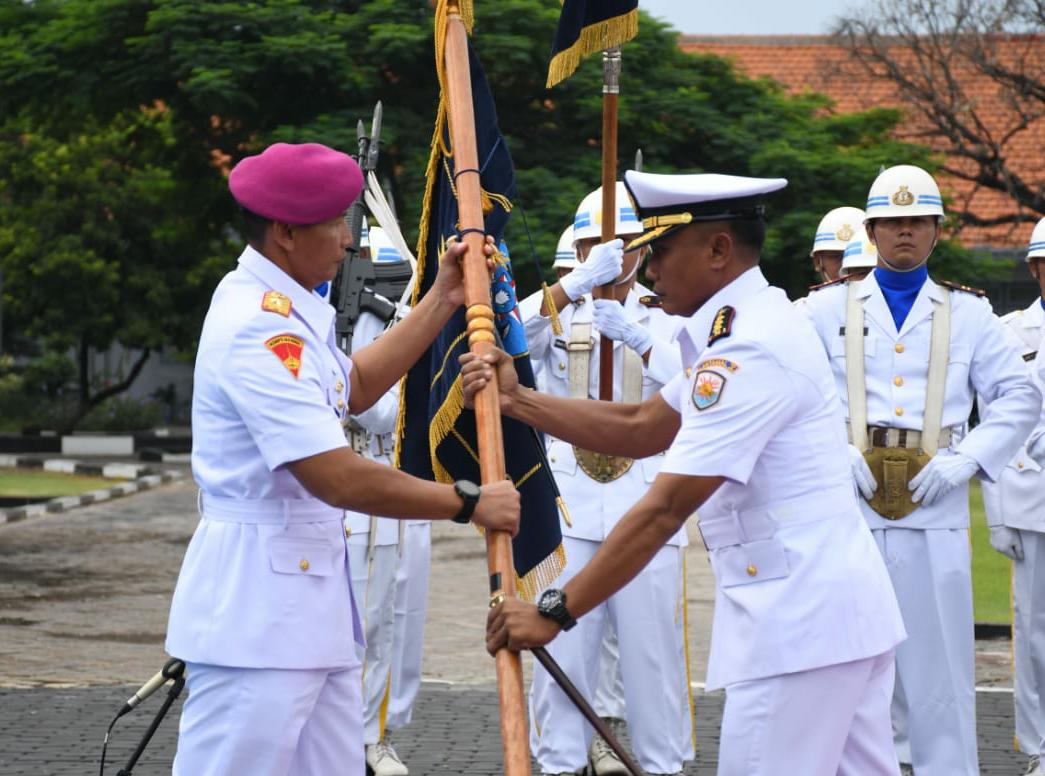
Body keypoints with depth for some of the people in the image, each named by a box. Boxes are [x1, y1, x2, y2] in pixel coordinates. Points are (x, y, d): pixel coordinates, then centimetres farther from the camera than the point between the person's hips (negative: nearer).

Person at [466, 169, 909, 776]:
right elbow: (643, 429, 18)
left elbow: (665, 510, -22)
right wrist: (515, 400, 9)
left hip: (798, 620, -11)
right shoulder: (758, 324, 15)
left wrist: (555, 613, -20)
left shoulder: (750, 352, -18)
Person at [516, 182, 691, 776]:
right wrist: (575, 285, -26)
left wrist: (638, 340, -25)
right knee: (565, 642, -2)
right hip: (569, 499, 0)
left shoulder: (666, 316, 11)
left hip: (647, 498, 0)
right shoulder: (560, 312, 11)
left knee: (653, 642, -1)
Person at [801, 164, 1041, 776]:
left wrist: (966, 459, -4)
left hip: (935, 514, 0)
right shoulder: (829, 308, 8)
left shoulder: (968, 313, 10)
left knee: (939, 664, 1)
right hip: (846, 509, 0)